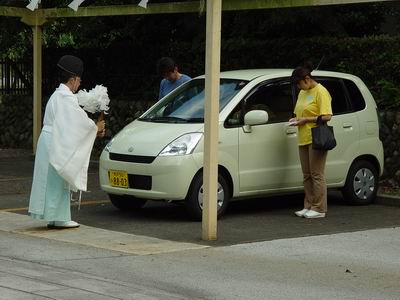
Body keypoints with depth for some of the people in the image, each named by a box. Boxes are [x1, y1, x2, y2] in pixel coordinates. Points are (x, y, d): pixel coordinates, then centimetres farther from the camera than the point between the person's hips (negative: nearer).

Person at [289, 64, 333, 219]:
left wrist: (305, 120, -16)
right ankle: (309, 206, 15)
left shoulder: (320, 92, -9)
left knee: (317, 175, -6)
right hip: (303, 139, 8)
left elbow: (327, 116, -16)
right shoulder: (302, 93, 18)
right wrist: (296, 119, 8)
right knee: (307, 176, 10)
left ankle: (319, 209, -3)